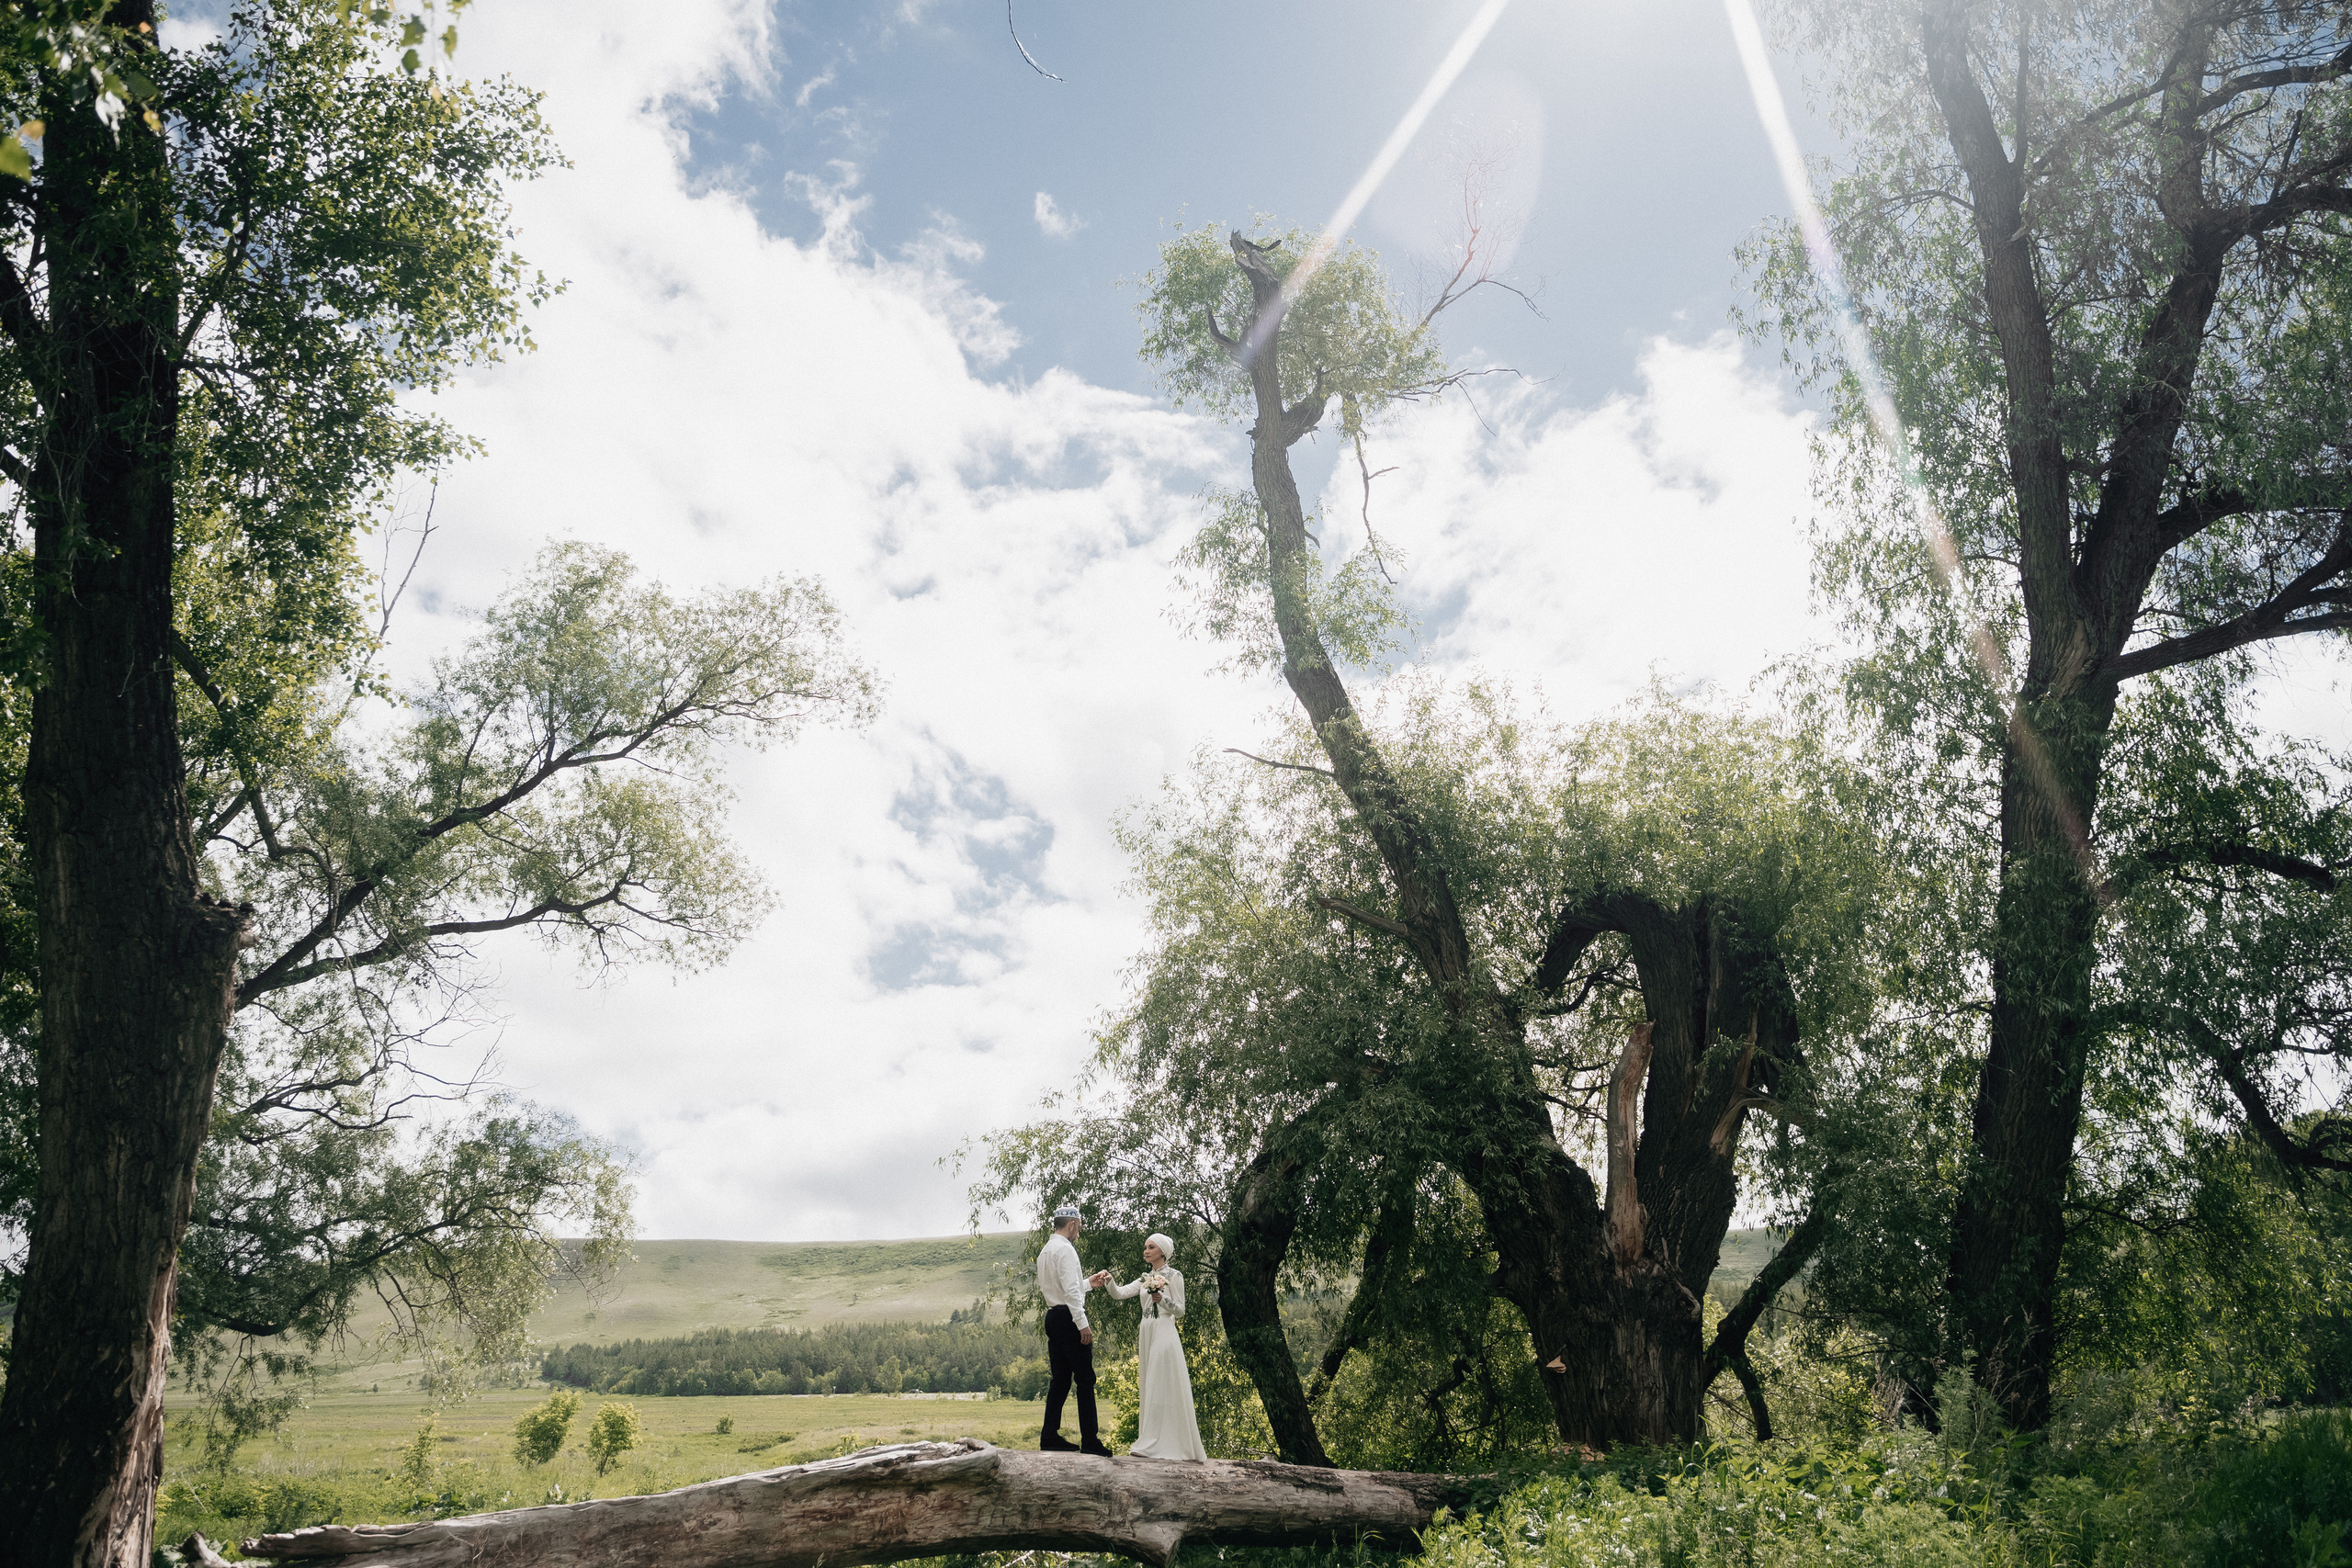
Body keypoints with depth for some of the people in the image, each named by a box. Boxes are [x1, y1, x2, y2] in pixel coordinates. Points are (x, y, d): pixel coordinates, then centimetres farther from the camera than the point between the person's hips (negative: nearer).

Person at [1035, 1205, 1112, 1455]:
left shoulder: (1045, 1251, 18)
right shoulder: (1065, 1249, -12)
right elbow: (1070, 1290, -20)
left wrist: (1087, 1283, 36)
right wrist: (1083, 1324, -20)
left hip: (1053, 1317, 10)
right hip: (1068, 1318, -9)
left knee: (1060, 1379, 12)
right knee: (1085, 1379, -6)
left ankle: (1050, 1437, 12)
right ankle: (1090, 1441, -6)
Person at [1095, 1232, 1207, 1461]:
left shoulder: (1174, 1276, -1)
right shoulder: (1145, 1278, 17)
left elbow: (1180, 1310, -4)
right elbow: (1120, 1293, 6)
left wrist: (1163, 1299, -20)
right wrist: (1109, 1280, -13)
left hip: (1164, 1333, -7)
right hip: (1146, 1334, 7)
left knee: (1163, 1387, -9)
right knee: (1149, 1388, 6)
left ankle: (1161, 1444, -10)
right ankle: (1151, 1443, 9)